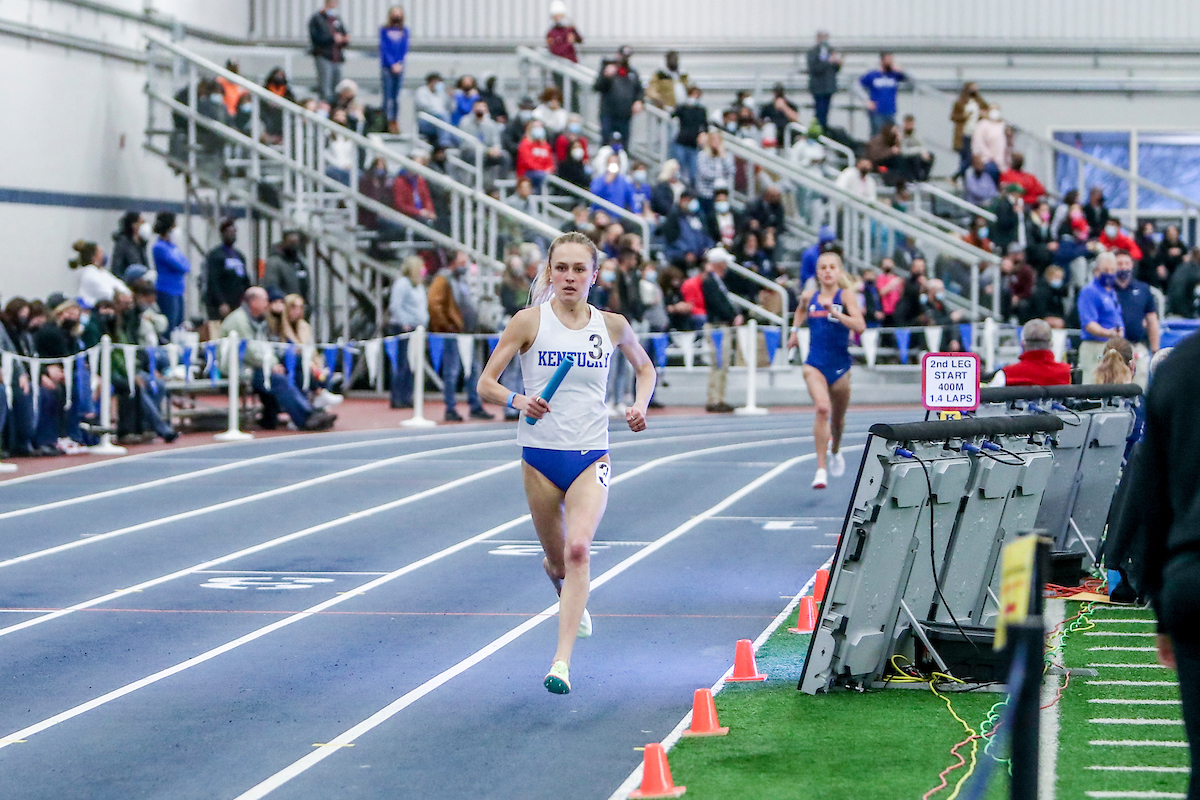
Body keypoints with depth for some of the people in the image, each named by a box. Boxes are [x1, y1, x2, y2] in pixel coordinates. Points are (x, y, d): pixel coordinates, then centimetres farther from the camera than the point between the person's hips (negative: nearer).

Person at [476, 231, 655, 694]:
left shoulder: (611, 325, 3)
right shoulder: (529, 322, -4)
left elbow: (645, 366, 22)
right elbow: (486, 383, -3)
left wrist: (640, 404, 3)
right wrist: (517, 401, -23)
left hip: (591, 456, 0)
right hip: (540, 455, 0)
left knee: (577, 548, -21)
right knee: (557, 560, 11)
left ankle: (562, 661, -25)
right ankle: (573, 602, 49)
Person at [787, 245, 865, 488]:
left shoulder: (846, 295, -8)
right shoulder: (809, 296, 2)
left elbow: (860, 326, -22)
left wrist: (835, 312, -29)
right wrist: (795, 331, 23)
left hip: (839, 365, 0)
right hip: (815, 363, 0)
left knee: (837, 418, 17)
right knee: (822, 408, -24)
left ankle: (835, 450, 53)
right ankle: (821, 469, -24)